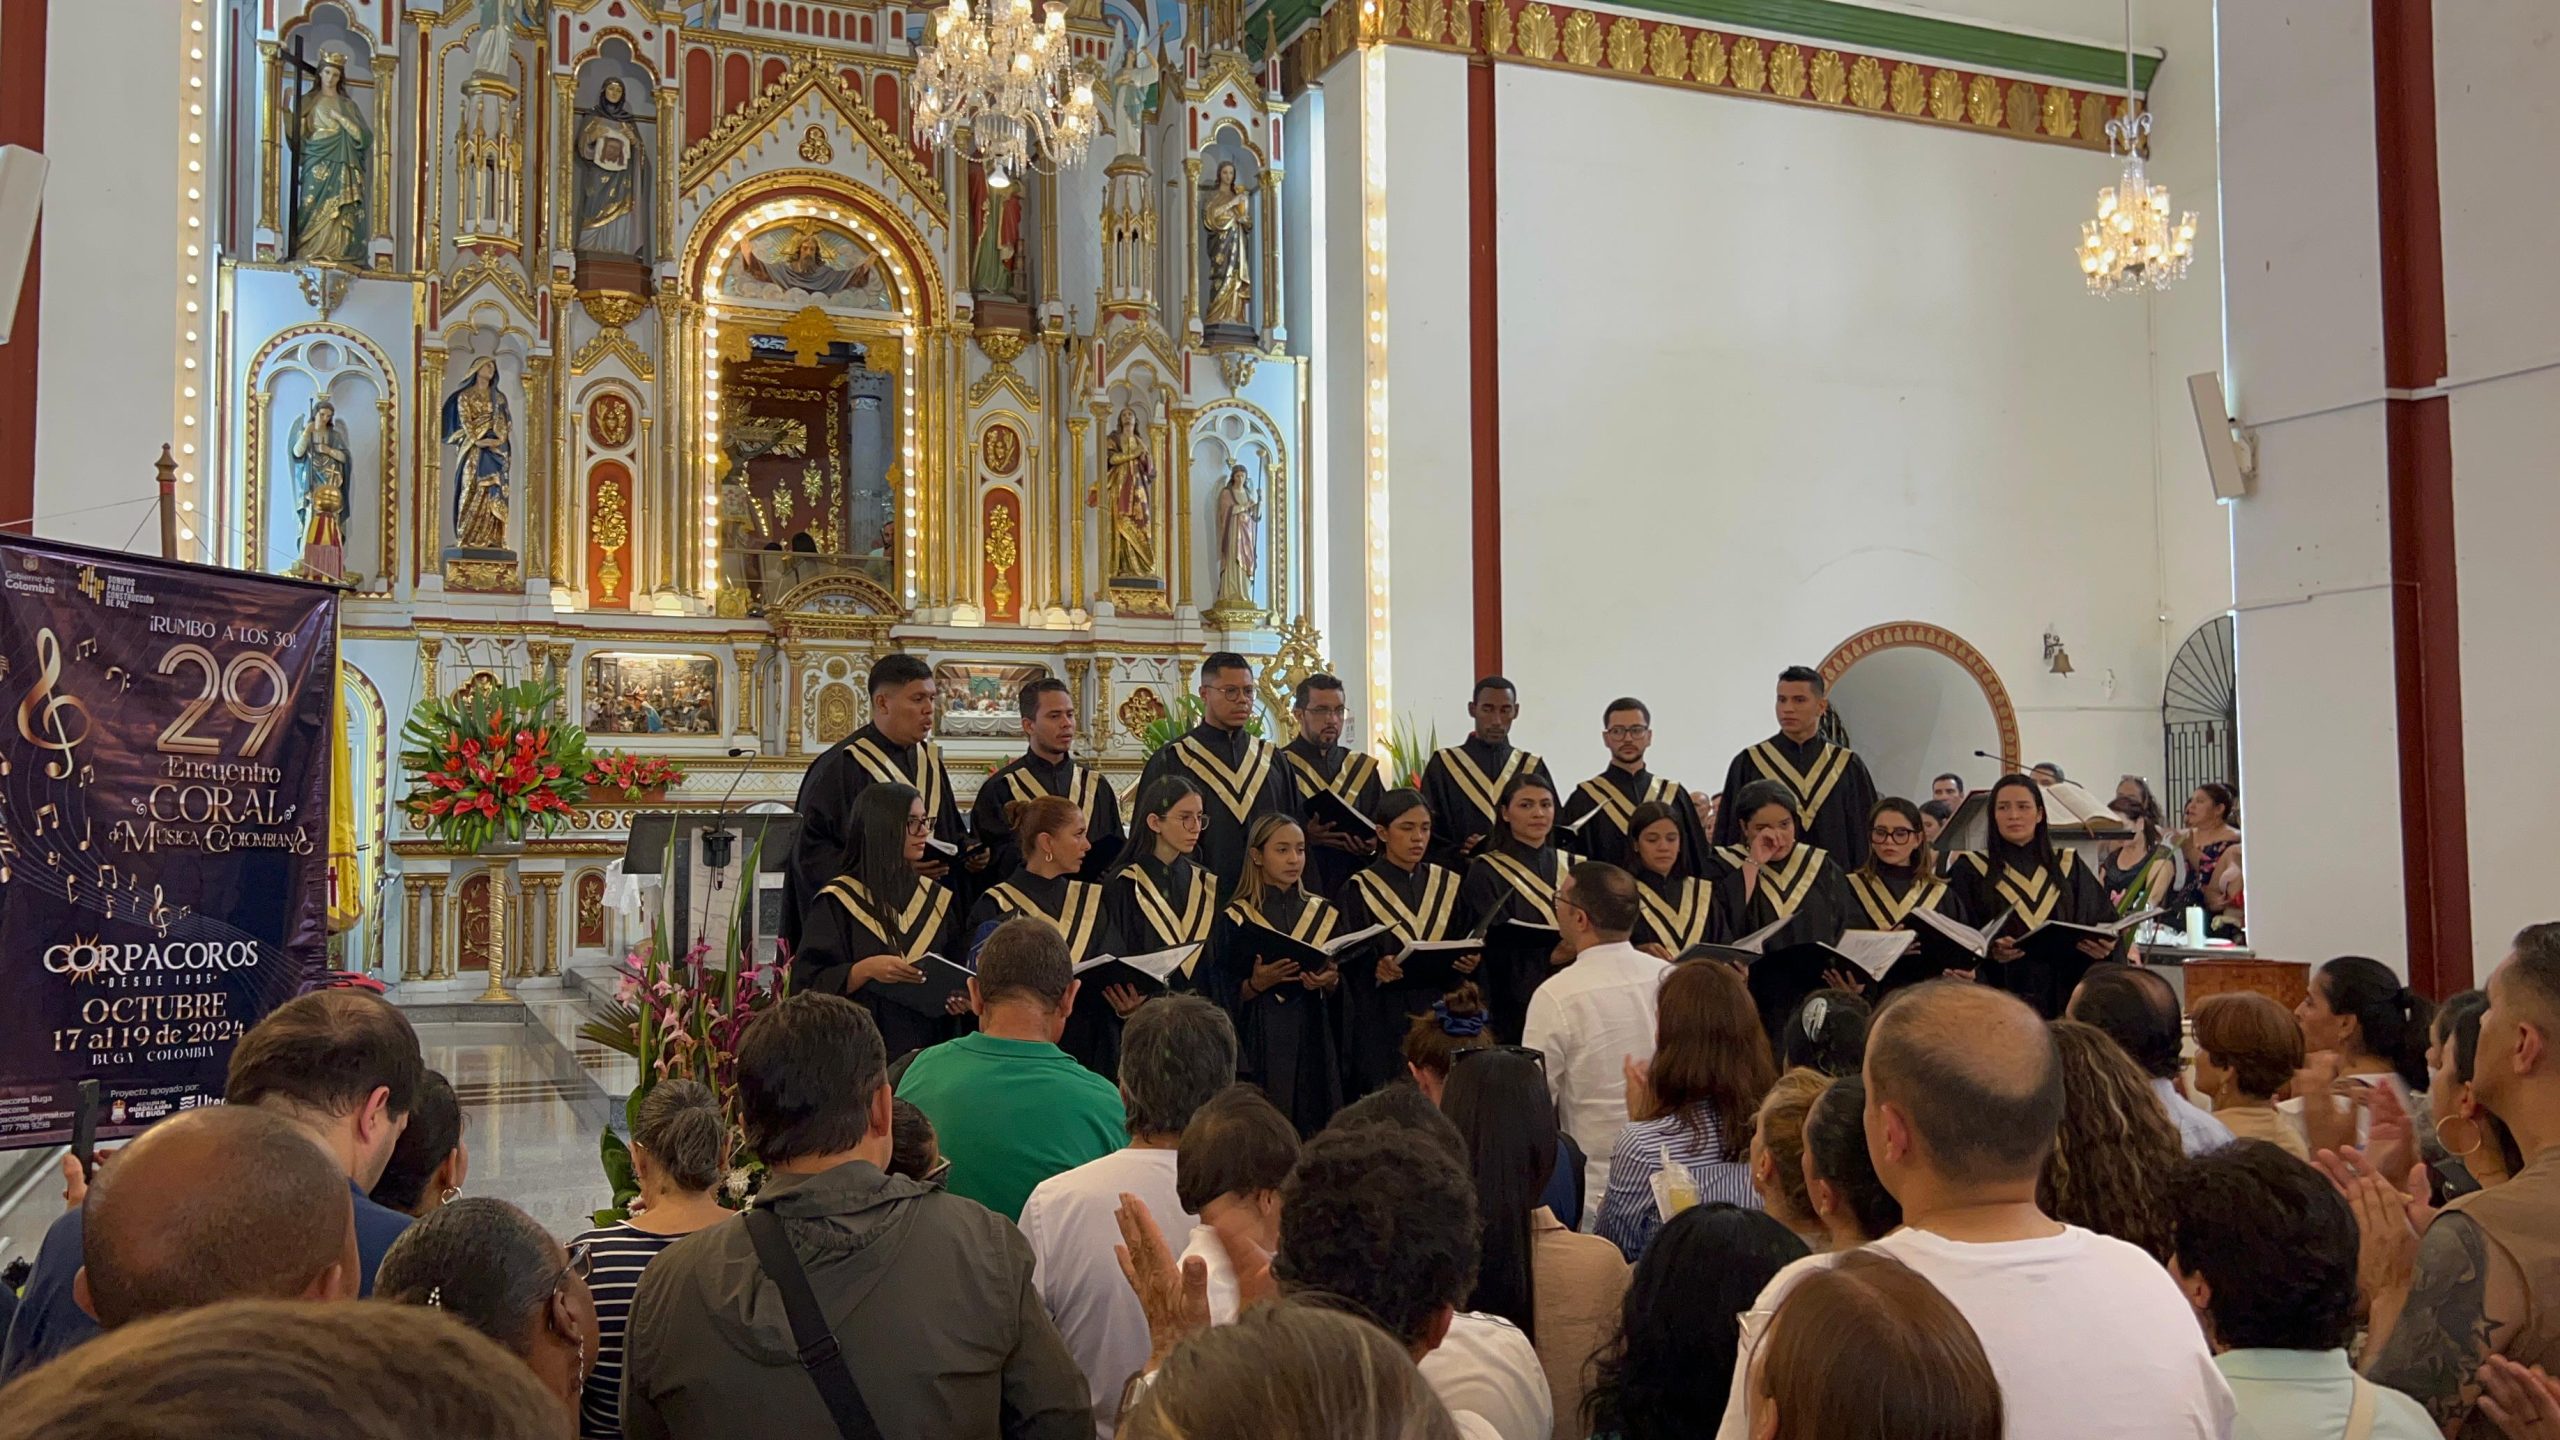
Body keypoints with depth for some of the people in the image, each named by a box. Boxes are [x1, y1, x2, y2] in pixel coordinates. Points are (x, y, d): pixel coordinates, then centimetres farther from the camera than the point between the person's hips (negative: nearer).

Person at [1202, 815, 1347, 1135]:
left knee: (1313, 1128, 1)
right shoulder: (1236, 920, -2)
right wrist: (1256, 984, -20)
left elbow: (1341, 989, 13)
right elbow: (1222, 995, -3)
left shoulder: (1323, 915, 10)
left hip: (1314, 1041, 3)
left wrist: (1330, 982, -8)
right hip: (1260, 1046, -3)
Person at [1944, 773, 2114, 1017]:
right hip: (1998, 994, -2)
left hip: (2062, 995, 2)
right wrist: (1988, 950, -23)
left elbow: (2105, 921, 9)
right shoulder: (1970, 870, 2)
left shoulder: (2068, 866, 12)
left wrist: (2104, 945, -12)